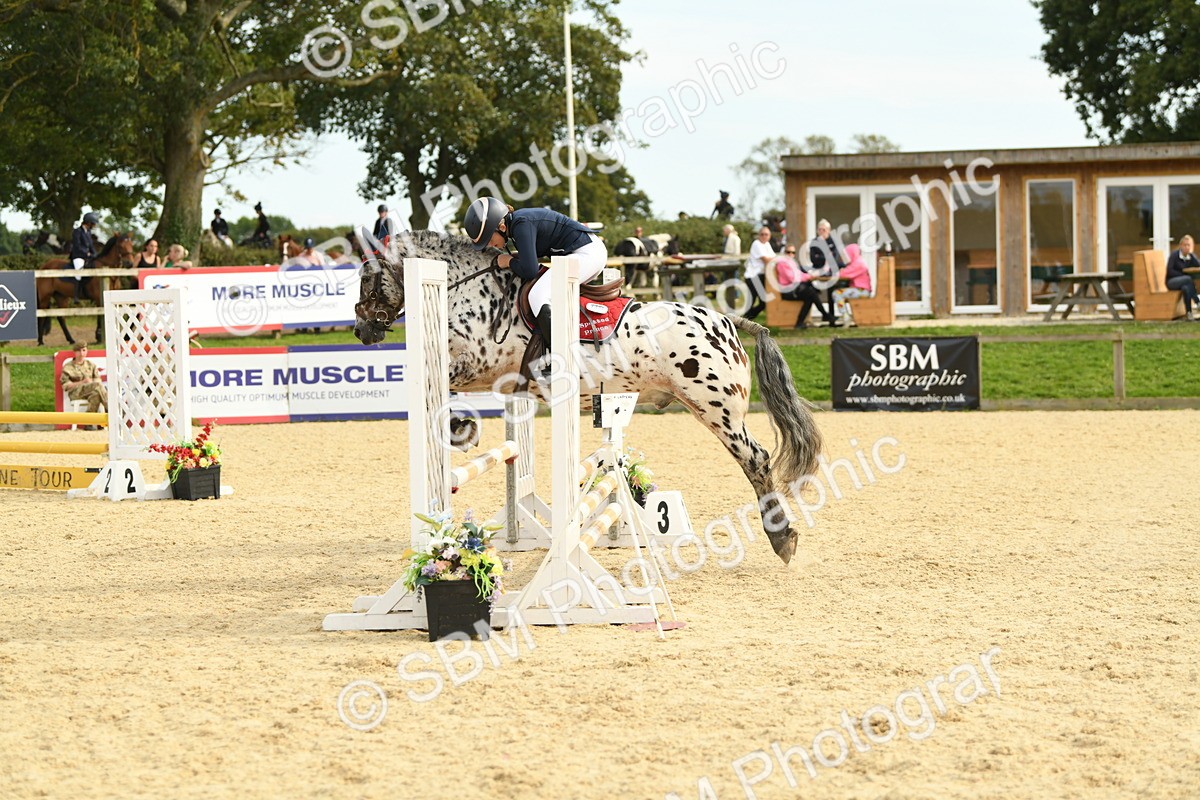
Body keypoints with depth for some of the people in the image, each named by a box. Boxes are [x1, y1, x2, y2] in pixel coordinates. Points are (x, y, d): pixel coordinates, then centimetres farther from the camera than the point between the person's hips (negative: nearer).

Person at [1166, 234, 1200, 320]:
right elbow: (1169, 271, -13)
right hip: (1172, 281, -4)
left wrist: (1191, 253, -16)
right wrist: (1183, 275, -19)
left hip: (1184, 282, 4)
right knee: (1188, 279, -36)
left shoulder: (1191, 256, 8)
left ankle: (1189, 313, -42)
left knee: (1186, 288, -36)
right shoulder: (1174, 255, -6)